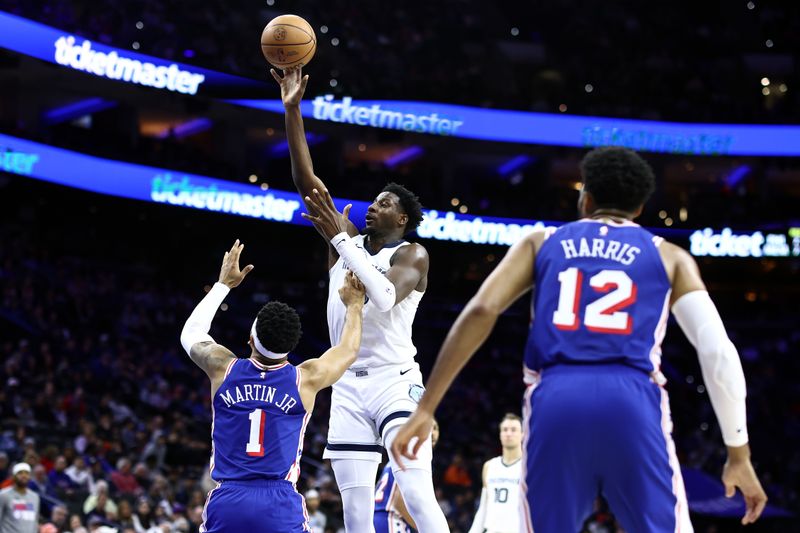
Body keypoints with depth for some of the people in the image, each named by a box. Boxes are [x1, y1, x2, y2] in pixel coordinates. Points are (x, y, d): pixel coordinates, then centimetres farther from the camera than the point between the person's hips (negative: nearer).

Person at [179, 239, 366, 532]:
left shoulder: (223, 368, 6)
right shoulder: (306, 379, 3)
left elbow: (190, 334, 29)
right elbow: (349, 350, 25)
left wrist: (223, 284, 37)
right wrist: (354, 304, 40)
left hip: (225, 502, 1)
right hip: (280, 506, -1)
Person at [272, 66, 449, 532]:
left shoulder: (412, 255, -4)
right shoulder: (349, 242, 12)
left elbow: (384, 298, -24)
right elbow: (307, 181, 6)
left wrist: (338, 238, -23)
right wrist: (293, 110, -2)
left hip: (395, 382, -6)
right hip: (349, 386, 6)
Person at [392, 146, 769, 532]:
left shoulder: (540, 243, 21)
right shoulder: (669, 257, 19)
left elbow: (480, 311, 5)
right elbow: (718, 351, 8)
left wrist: (425, 408, 5)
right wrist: (739, 454, 12)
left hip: (555, 402, 1)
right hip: (632, 403, -1)